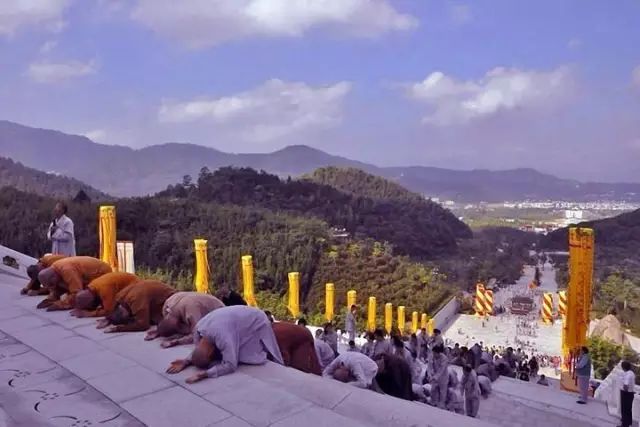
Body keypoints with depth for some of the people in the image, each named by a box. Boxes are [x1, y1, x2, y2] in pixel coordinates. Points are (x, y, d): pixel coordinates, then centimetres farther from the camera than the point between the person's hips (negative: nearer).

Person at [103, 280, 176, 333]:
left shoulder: (136, 299, -38)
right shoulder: (120, 297, -12)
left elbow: (142, 324, -39)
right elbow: (115, 311, 9)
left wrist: (118, 328, -37)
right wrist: (108, 320, -12)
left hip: (168, 299, -9)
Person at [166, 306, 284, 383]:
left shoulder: (222, 336, -43)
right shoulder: (198, 331, -20)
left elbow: (230, 366, -43)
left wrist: (205, 374, -49)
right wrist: (186, 361, -21)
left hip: (256, 323, -7)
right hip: (242, 318, 7)